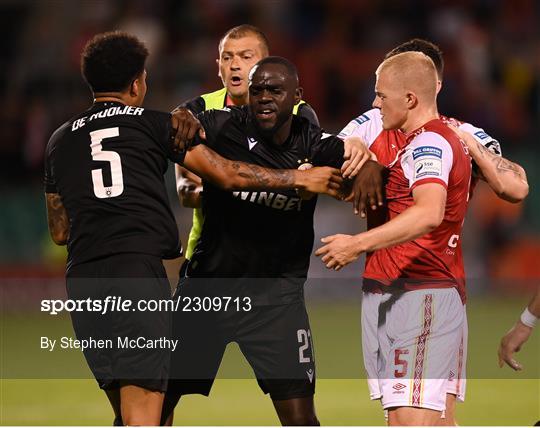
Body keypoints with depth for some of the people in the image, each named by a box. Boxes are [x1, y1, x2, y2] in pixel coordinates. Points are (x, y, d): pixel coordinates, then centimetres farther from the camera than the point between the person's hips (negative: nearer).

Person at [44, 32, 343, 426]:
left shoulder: (60, 141, 19)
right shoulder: (155, 125, 8)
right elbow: (227, 174, 11)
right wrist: (300, 179, 22)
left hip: (82, 278, 5)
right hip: (138, 269, -5)